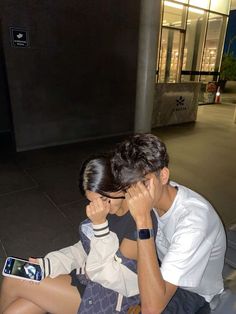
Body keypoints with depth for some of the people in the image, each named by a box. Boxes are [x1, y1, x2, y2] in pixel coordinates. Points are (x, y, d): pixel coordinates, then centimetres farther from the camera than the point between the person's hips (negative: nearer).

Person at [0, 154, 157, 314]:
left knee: (13, 281, -5)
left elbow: (107, 276, -20)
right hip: (88, 275, 6)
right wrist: (49, 263, -8)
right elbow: (85, 247, 6)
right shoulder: (106, 206, -5)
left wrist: (99, 224, -30)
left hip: (111, 296, -5)